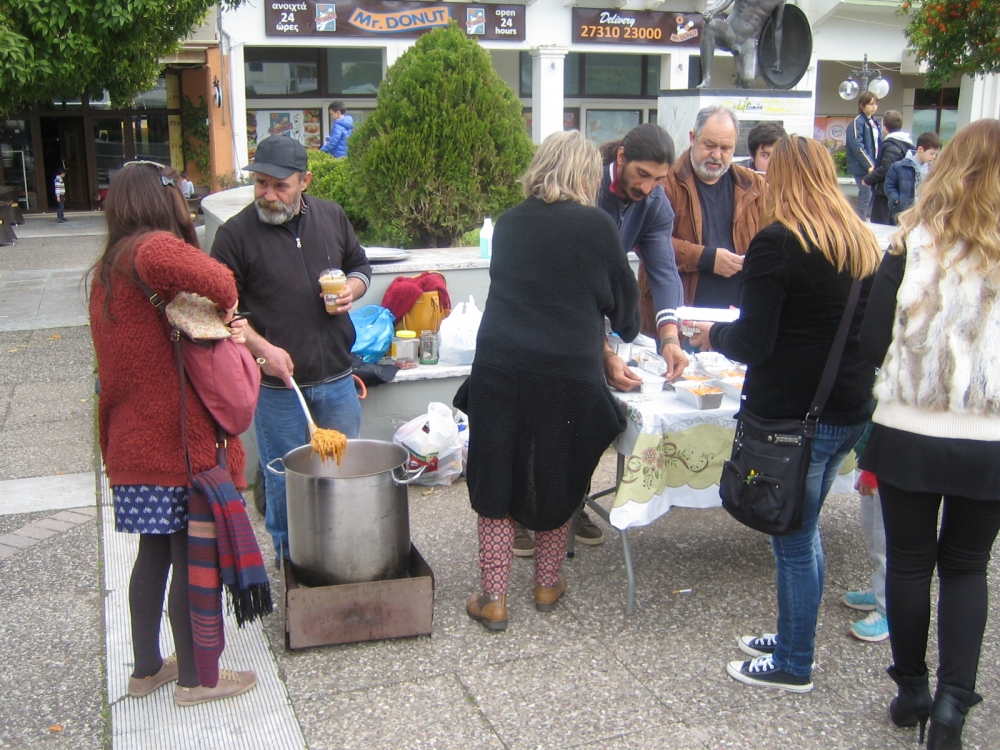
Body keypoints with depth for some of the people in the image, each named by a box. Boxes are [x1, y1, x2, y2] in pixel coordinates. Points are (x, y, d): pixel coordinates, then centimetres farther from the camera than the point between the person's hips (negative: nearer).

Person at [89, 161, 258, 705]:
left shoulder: (106, 270, 14)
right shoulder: (155, 248, -16)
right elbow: (208, 281, -41)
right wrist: (222, 301, -20)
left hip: (132, 444, 9)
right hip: (181, 442, -9)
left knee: (154, 554, 21)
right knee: (194, 560, 5)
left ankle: (146, 668, 34)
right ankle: (195, 678, 19)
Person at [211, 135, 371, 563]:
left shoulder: (332, 217, 2)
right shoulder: (236, 234, -9)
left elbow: (359, 266, 18)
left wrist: (352, 288, -5)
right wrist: (262, 348, -18)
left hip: (336, 378, 4)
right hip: (277, 384, -4)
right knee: (284, 480, 9)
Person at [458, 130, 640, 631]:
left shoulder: (508, 224, 9)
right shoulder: (595, 226, -2)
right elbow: (622, 297, 8)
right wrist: (625, 332, 33)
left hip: (499, 369, 2)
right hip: (570, 375, -2)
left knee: (496, 480, 11)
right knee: (558, 481, 16)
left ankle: (494, 598, 15)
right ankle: (547, 584, 29)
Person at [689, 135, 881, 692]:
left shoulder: (778, 243, -15)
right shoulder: (865, 243, 9)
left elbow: (753, 342, -18)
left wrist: (715, 335, 4)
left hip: (795, 415, -8)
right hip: (851, 410, 8)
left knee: (794, 540, 5)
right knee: (804, 530, 21)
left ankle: (794, 666, 19)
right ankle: (794, 636, 35)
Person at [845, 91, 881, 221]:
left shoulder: (875, 123, 14)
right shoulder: (857, 122, -10)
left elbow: (879, 145, 18)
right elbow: (858, 146, -18)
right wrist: (869, 165, -20)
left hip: (873, 166, 8)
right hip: (862, 167, -8)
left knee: (873, 196, 10)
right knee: (866, 196, -5)